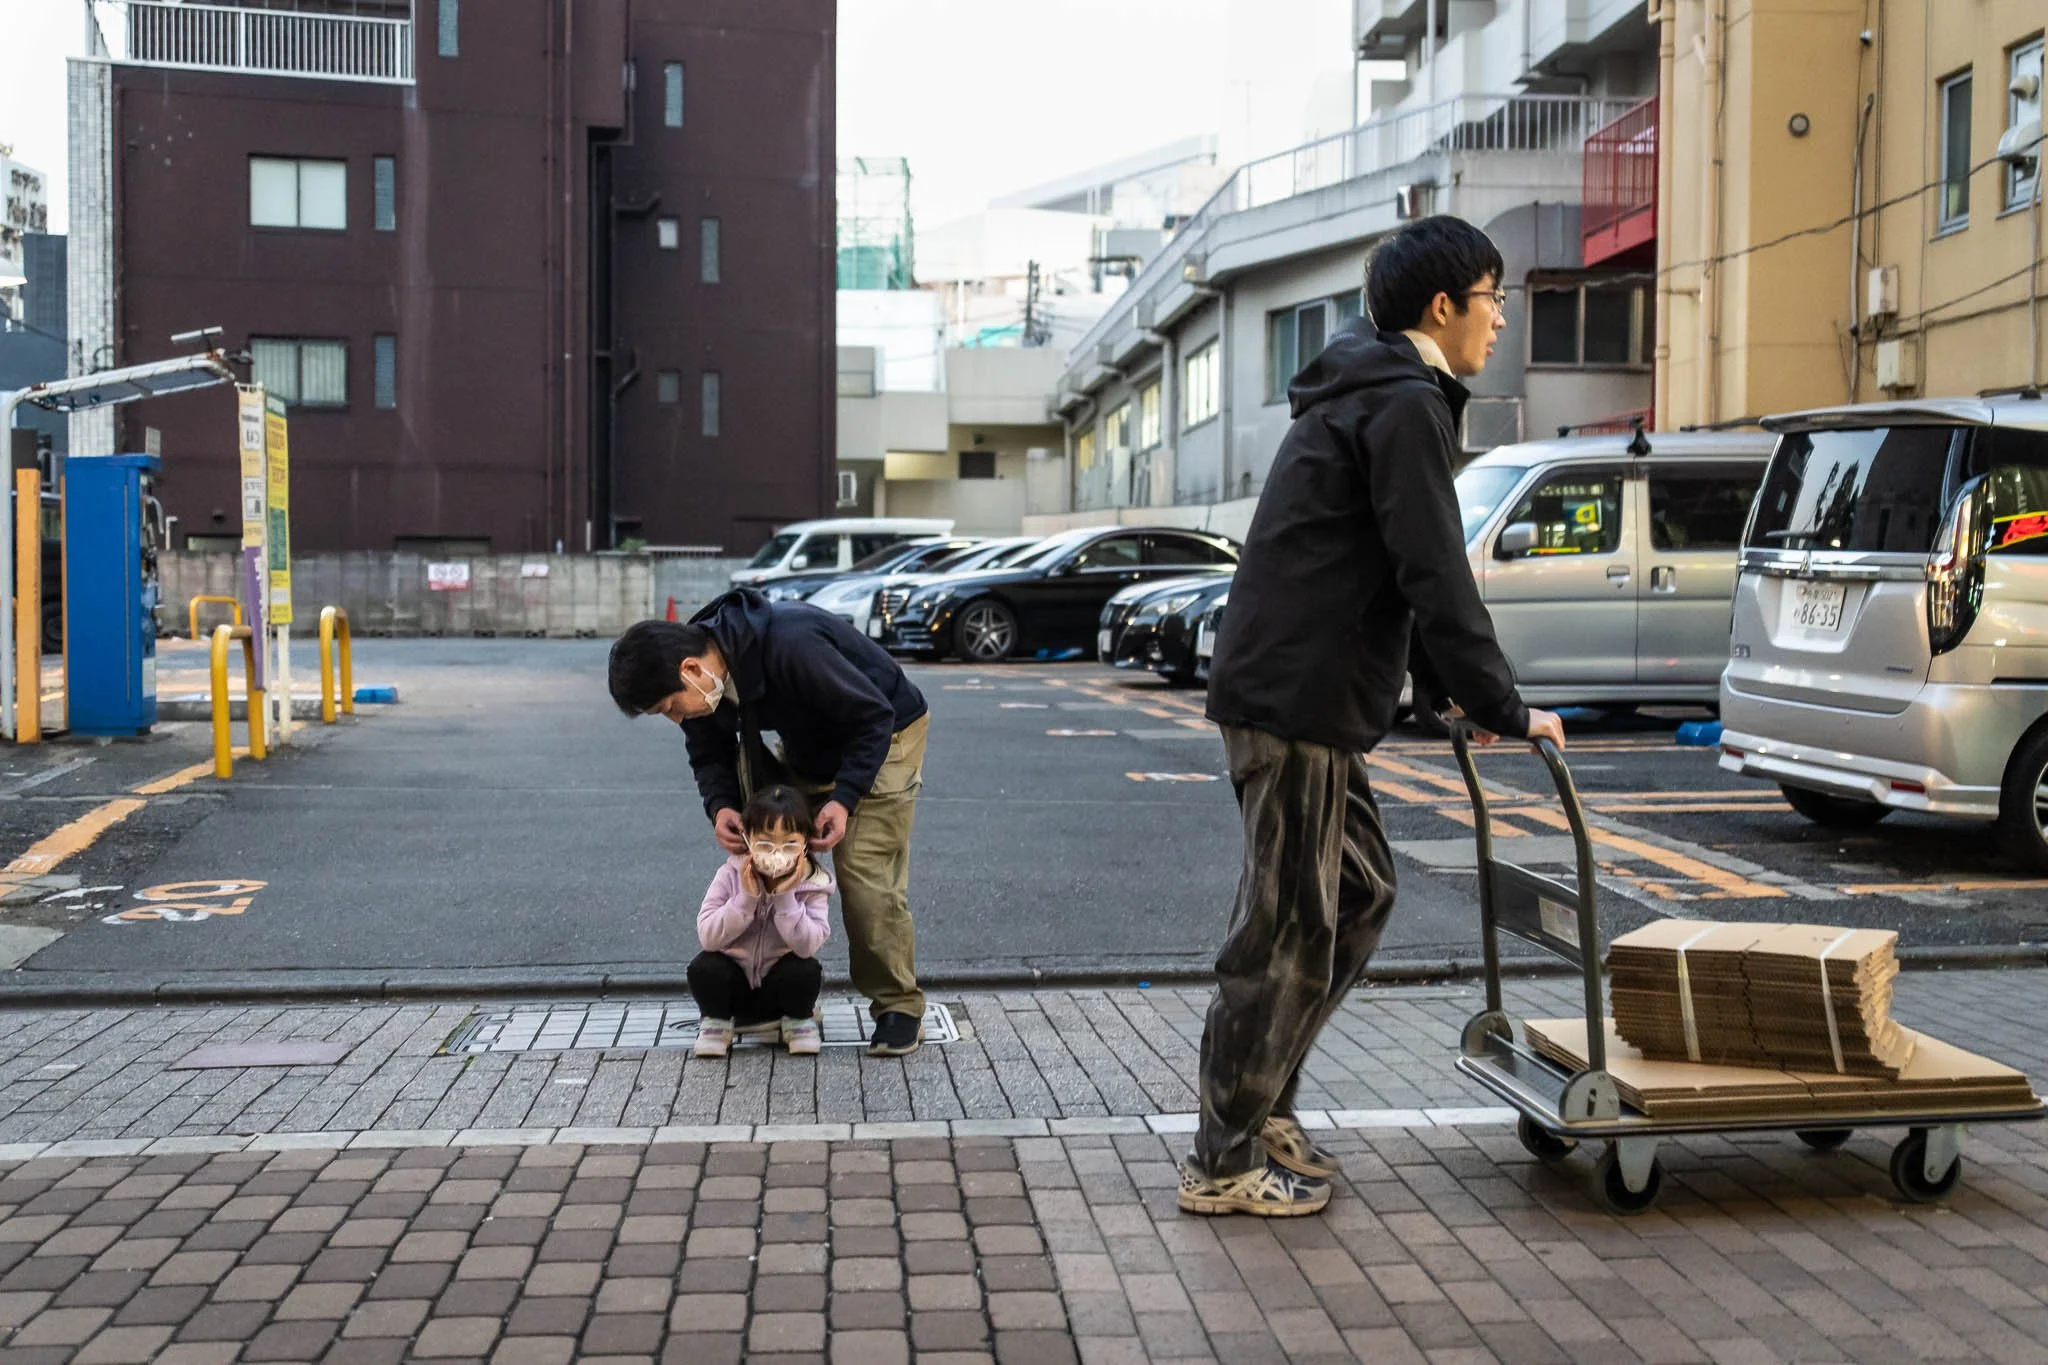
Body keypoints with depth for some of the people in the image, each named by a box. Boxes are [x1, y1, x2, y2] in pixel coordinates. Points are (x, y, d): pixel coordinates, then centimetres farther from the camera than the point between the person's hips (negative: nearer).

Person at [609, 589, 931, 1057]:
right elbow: (710, 754, 0)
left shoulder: (792, 647, -40)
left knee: (867, 877, -15)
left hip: (881, 736, -7)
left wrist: (843, 798, -36)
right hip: (807, 746, 7)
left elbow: (874, 718, -29)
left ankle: (899, 1008, -1)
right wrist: (720, 806, -21)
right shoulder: (703, 678, -16)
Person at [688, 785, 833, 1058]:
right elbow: (708, 936, -19)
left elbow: (808, 945, -25)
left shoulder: (814, 885, -14)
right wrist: (746, 898, -29)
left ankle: (799, 1020, 3)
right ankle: (715, 1022, 3)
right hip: (734, 984, 0)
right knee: (704, 968, -28)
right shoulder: (731, 876, -12)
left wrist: (784, 897, -32)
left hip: (780, 985, 0)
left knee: (805, 970, -30)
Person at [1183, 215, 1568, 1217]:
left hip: (1299, 695, 10)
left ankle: (1260, 1105, 24)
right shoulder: (1407, 406, -12)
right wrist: (1506, 711, -10)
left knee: (1361, 892, 18)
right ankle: (1224, 1163, 6)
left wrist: (1452, 689, 24)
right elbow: (1436, 580, -17)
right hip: (1296, 702, -10)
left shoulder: (1369, 395, 21)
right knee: (1287, 929, -4)